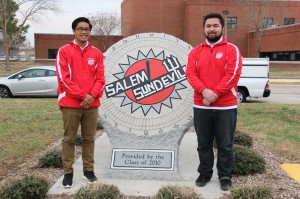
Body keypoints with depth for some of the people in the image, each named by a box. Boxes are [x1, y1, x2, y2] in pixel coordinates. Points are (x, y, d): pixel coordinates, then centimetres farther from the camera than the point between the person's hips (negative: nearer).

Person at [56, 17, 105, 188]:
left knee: (89, 138, 9)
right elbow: (63, 78, -9)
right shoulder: (64, 51, -1)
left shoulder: (97, 53, 9)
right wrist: (82, 95, -15)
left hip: (92, 104, 3)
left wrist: (92, 95, -12)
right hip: (71, 104, -3)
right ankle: (68, 172, 13)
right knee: (69, 139, 4)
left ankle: (89, 169, 21)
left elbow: (100, 78, 5)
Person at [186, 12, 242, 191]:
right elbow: (190, 73, -2)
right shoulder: (196, 51, 10)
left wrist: (215, 94, -18)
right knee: (203, 144, 11)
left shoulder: (231, 49, 1)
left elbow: (233, 74, -11)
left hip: (226, 107, -3)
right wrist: (204, 91, -19)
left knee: (225, 144, 5)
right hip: (201, 107, 3)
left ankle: (225, 176, 19)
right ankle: (205, 173, 25)